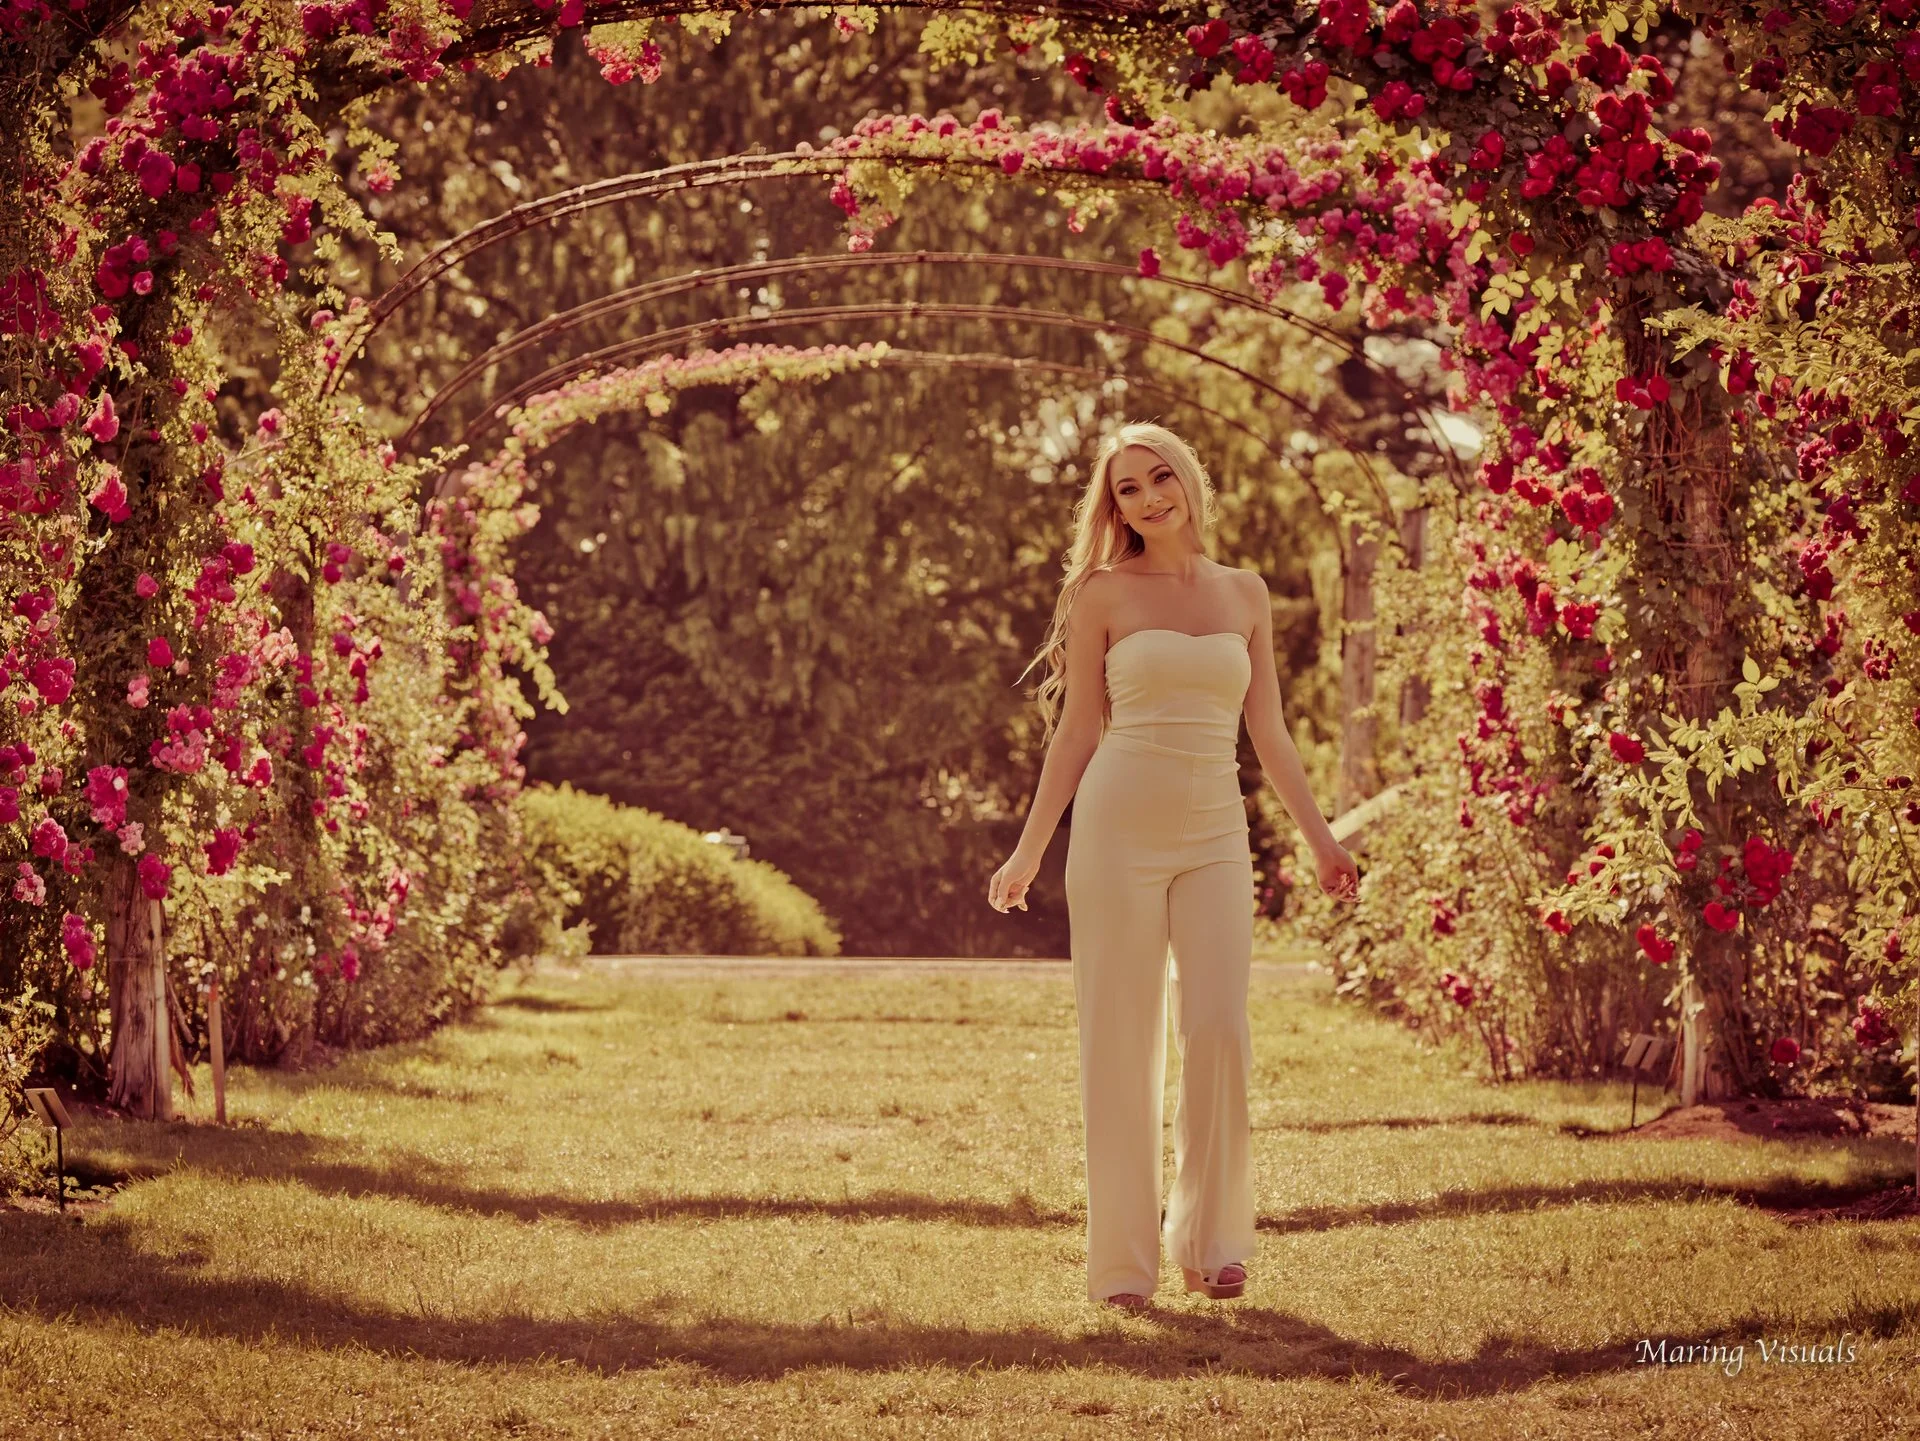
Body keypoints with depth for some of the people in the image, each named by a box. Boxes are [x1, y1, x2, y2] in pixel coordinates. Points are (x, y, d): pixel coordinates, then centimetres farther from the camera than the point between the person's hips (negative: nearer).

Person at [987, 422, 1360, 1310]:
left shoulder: (1244, 593, 12)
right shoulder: (1103, 595, 3)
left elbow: (1268, 732, 15)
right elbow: (1076, 734, 5)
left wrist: (1320, 837, 11)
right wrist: (1028, 852, 3)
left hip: (1214, 836, 2)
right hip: (1118, 827, -2)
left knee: (1219, 1034, -9)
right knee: (1120, 1042, -2)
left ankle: (1212, 1240, 6)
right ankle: (1123, 1260, 4)